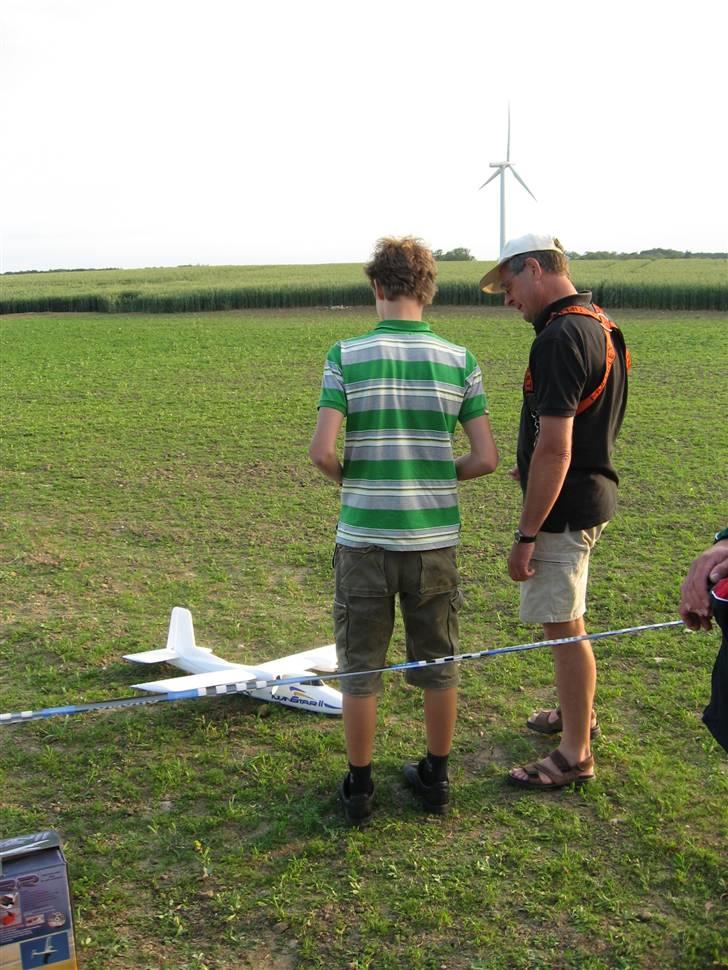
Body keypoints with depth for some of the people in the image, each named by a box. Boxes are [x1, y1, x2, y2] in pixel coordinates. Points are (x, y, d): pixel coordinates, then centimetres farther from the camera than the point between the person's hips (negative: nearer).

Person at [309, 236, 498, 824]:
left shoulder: (346, 356, -8)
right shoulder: (460, 362, -2)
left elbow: (322, 451, -15)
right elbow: (486, 458, -4)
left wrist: (351, 479, 6)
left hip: (364, 538, -1)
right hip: (436, 538, 2)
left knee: (360, 669, 13)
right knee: (439, 665, 17)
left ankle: (360, 787, 25)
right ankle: (436, 778, 31)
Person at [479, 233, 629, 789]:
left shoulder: (559, 339, -23)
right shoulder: (601, 327, 9)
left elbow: (554, 449, -26)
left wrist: (526, 534, -22)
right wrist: (533, 469, 17)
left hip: (564, 505, -10)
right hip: (593, 490, 10)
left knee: (562, 625, 1)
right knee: (565, 616, 24)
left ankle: (575, 756, 13)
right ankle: (578, 713, 42)